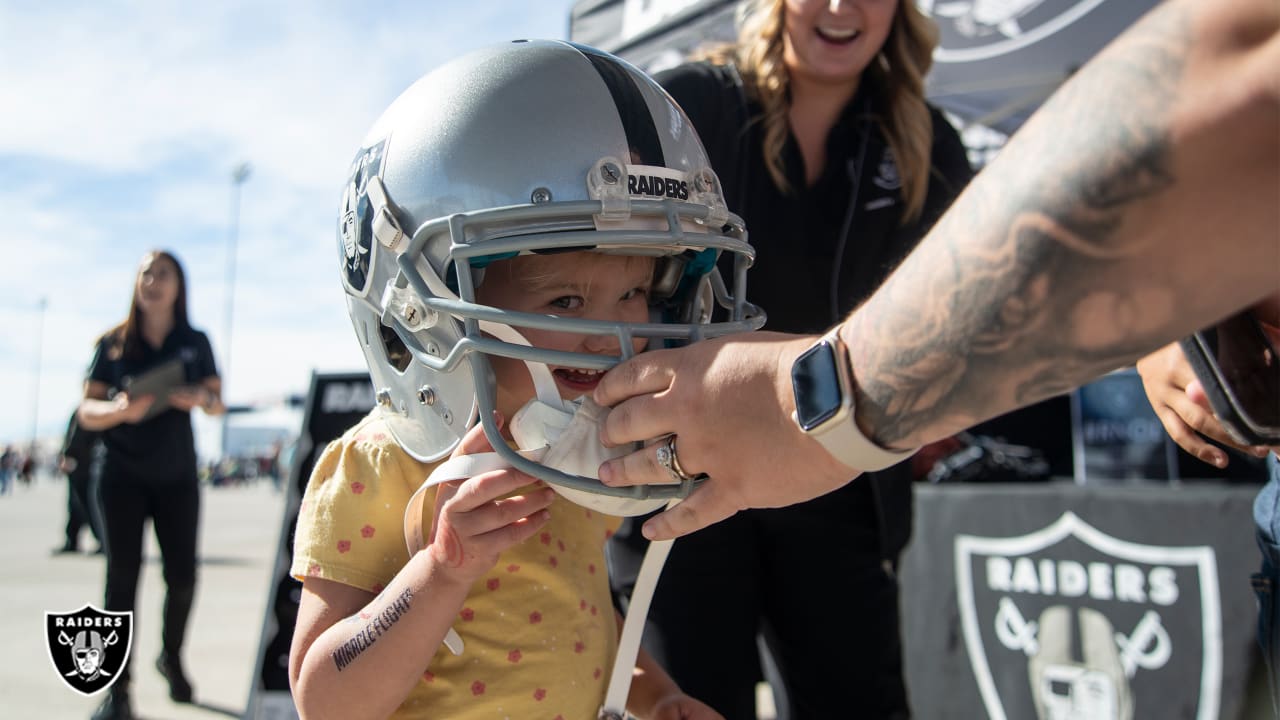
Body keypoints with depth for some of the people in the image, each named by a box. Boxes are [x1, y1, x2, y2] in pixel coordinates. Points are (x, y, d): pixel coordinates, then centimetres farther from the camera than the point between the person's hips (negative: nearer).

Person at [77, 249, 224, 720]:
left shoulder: (195, 342, 4)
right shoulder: (113, 343, 0)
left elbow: (218, 403, 4)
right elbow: (86, 412, -2)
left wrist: (199, 398, -19)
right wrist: (120, 409, -24)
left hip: (177, 476, 1)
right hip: (122, 475, -1)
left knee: (183, 576, 2)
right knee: (122, 576, -7)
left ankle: (171, 657, 29)